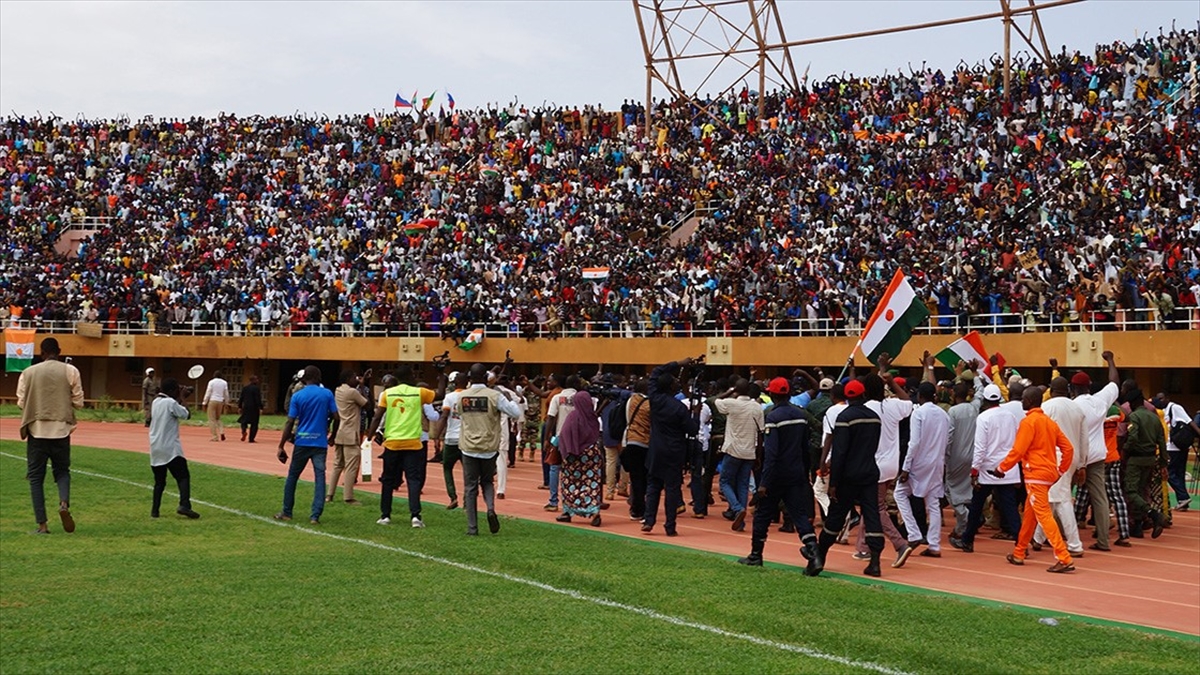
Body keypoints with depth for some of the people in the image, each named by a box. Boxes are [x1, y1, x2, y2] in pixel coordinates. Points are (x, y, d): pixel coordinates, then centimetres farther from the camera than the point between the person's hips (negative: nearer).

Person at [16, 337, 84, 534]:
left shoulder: (29, 372, 0)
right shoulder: (70, 371, -1)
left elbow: (21, 402, 1)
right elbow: (78, 402, -1)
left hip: (37, 430, 0)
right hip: (61, 429, 1)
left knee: (36, 476, 7)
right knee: (62, 470, 17)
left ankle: (42, 524, 0)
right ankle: (64, 503, -13)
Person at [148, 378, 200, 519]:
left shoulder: (156, 401, 12)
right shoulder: (171, 403, -12)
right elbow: (184, 414, -7)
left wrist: (178, 401, 17)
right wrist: (181, 400, 5)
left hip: (155, 448, 8)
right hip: (170, 448, -8)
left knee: (159, 480, 14)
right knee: (183, 476, -9)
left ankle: (155, 510, 10)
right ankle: (184, 505, -24)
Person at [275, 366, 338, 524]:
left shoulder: (297, 396, 0)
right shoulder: (327, 394, 1)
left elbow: (290, 423, -4)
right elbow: (335, 417, -1)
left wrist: (281, 446, -1)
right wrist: (332, 435, 16)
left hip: (302, 442, 0)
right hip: (320, 443, 0)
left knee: (292, 476, 14)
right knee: (319, 478, 1)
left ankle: (287, 512, 20)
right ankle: (315, 516, -6)